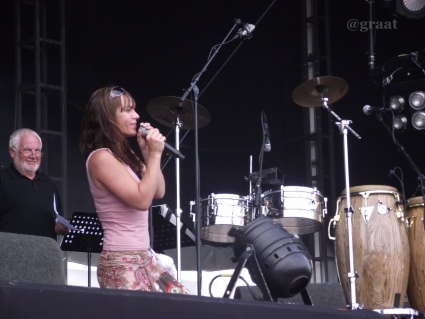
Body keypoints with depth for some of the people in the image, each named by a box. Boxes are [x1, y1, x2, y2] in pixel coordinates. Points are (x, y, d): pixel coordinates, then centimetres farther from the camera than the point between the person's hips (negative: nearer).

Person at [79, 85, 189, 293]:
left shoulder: (124, 155, 13)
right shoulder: (101, 158, -15)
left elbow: (158, 192, 13)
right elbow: (142, 200, -21)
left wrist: (147, 153, 4)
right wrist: (155, 154, -15)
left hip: (144, 257, 10)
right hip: (121, 263, -10)